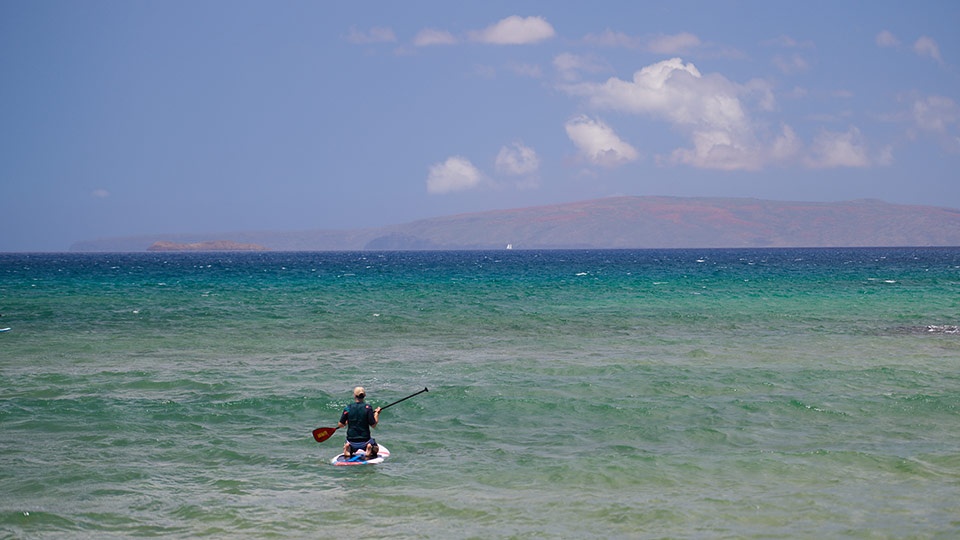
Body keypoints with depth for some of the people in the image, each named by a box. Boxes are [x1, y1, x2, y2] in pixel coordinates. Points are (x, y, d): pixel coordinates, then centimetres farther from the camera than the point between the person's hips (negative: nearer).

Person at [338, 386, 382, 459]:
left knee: (346, 445, 35)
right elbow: (373, 425, -10)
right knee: (376, 448, 28)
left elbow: (340, 425, -2)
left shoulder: (347, 408, -6)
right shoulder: (368, 408, -11)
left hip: (351, 440, 1)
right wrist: (376, 414, 5)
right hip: (365, 441, -1)